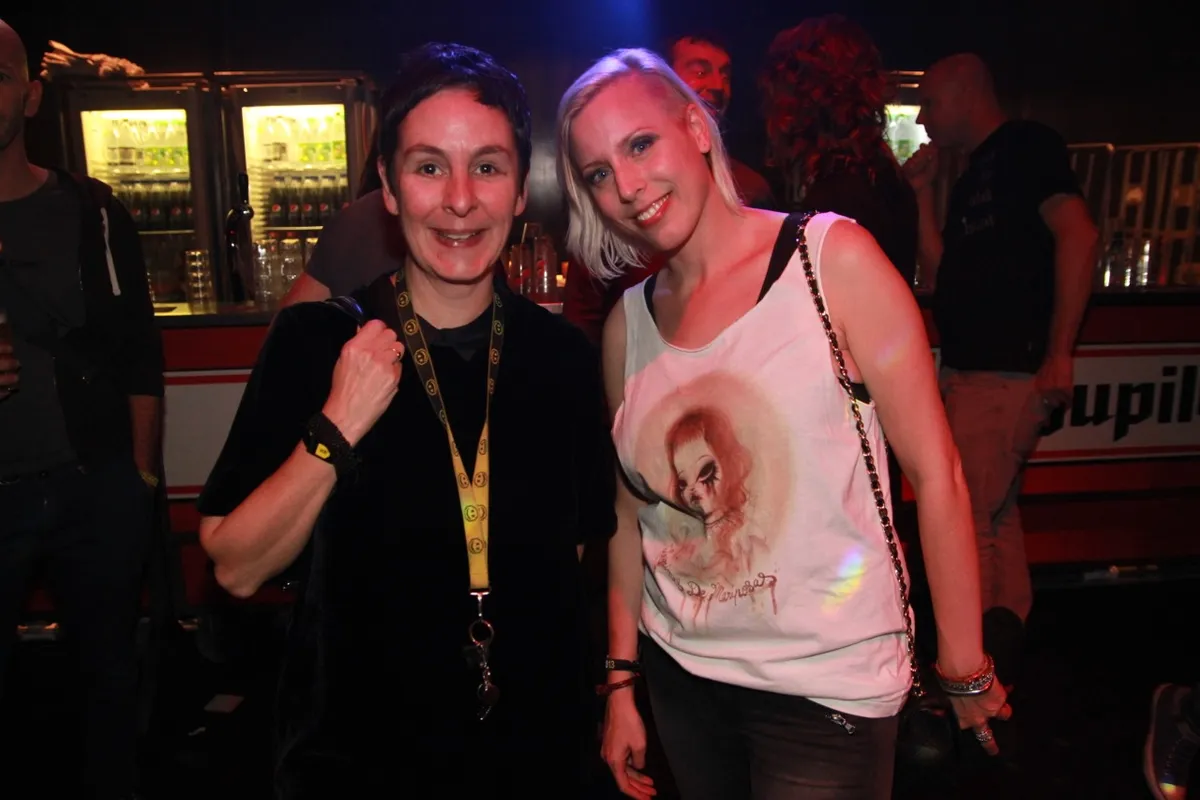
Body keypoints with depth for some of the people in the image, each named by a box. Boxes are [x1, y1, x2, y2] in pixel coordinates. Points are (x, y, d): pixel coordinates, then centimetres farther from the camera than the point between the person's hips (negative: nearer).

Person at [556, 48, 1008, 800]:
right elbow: (634, 509, 6)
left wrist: (965, 671, -7)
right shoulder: (627, 322, -1)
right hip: (681, 677, 4)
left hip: (829, 688, -4)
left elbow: (936, 474, -11)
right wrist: (622, 678, 10)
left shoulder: (834, 259, -13)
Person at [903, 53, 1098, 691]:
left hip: (1005, 373, -10)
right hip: (969, 371, 10)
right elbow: (940, 270, 18)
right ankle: (1003, 660, 28)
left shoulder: (1026, 144, -5)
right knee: (996, 518, 15)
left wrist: (1059, 352, -21)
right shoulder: (971, 177, 21)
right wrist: (922, 190, 13)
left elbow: (1077, 235, -17)